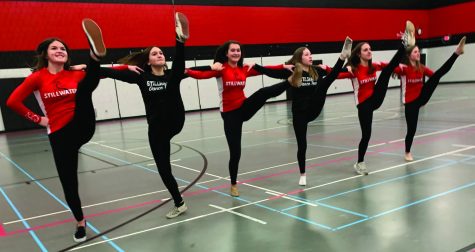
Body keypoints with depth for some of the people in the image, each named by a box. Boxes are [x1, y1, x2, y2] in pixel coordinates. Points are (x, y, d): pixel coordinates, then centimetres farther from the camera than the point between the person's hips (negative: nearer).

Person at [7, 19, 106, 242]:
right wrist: (37, 119, 3)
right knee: (68, 181, 4)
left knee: (85, 86, -23)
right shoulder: (37, 77, -1)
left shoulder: (76, 75, 5)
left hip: (83, 127, 0)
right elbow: (13, 101, -1)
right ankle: (80, 221, 27)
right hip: (59, 134, 0)